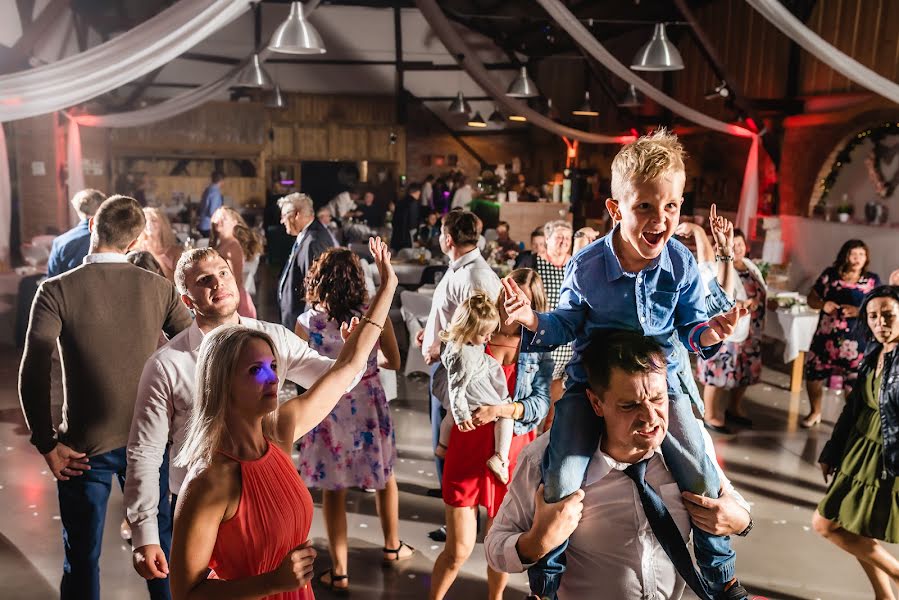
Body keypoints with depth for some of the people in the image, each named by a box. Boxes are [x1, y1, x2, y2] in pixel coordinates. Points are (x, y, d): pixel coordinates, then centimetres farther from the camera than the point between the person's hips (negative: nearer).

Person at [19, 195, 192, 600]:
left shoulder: (57, 290, -11)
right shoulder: (159, 289, -5)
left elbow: (33, 373, -17)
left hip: (85, 446, -2)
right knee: (162, 544, 19)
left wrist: (46, 444, -8)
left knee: (82, 558, 15)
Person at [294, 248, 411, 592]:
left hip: (328, 408, -1)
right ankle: (392, 546, 41)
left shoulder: (307, 322, -14)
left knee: (333, 490, 13)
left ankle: (339, 570, 19)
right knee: (384, 476, 23)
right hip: (369, 406, 1)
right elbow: (394, 362, 0)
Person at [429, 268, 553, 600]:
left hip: (512, 452, 1)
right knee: (458, 550, 0)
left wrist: (501, 409, -24)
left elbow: (541, 403, -9)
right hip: (468, 448, -1)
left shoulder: (539, 348, 0)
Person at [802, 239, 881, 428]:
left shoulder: (872, 280, 0)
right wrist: (822, 304, -14)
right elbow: (811, 298, 7)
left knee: (853, 383, -2)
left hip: (855, 341, -1)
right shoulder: (830, 274, 1)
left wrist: (858, 311, -18)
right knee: (813, 376, 9)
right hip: (825, 337, 2)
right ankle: (815, 413, 32)